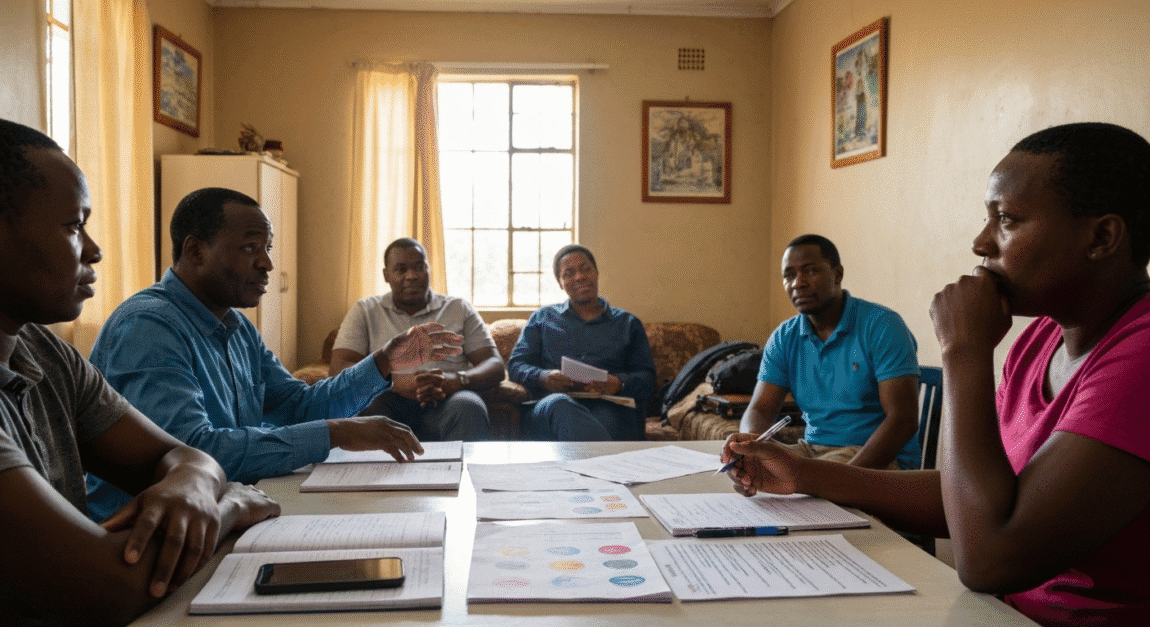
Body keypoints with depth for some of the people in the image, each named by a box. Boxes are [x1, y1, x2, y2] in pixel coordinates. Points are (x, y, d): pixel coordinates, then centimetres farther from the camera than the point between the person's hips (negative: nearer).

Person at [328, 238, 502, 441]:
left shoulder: (459, 309, 19)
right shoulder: (365, 311, 17)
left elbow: (495, 366, 10)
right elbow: (338, 369, 3)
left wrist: (456, 380, -14)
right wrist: (396, 382, -16)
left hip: (446, 402, 0)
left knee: (469, 407, -35)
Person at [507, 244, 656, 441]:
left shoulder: (628, 323, 26)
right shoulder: (542, 318, 28)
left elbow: (647, 378, 15)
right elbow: (516, 365, 16)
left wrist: (620, 384, -9)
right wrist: (543, 377, -8)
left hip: (609, 407, 0)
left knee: (604, 419, -40)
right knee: (559, 405, -40)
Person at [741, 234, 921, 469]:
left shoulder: (882, 326, -11)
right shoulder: (784, 339, 7)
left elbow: (903, 418, -17)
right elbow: (759, 409, 1)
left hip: (876, 455, -5)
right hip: (813, 448, 5)